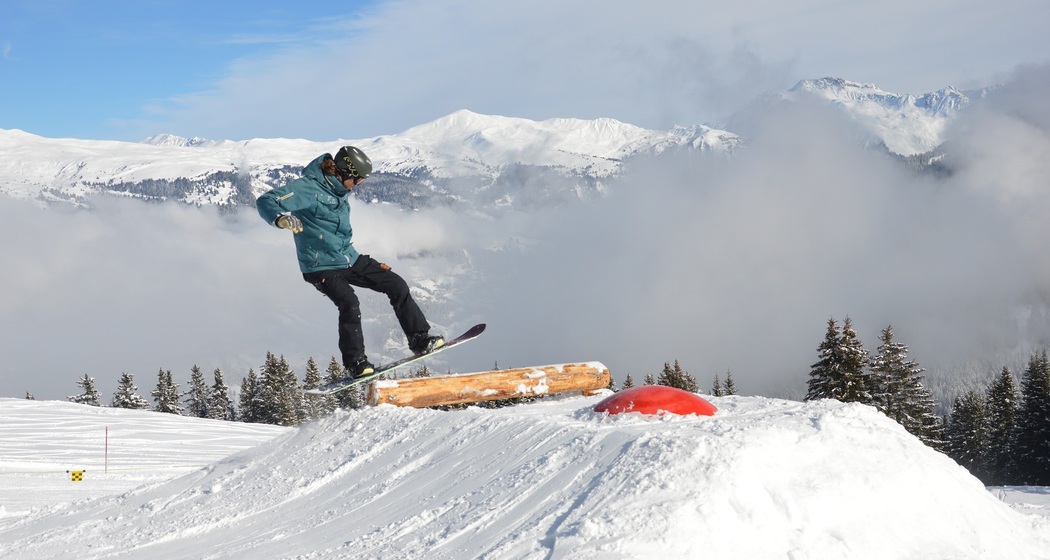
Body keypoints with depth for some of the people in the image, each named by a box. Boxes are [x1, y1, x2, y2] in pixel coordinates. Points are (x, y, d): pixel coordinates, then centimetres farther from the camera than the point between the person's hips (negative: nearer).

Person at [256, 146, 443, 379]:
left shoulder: (339, 189, 7)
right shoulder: (308, 188, -19)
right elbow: (266, 202, -30)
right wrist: (281, 218, -49)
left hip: (350, 259, 8)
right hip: (322, 267, -8)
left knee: (396, 285, 1)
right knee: (349, 304, -28)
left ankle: (420, 339, 10)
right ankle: (356, 363, -15)